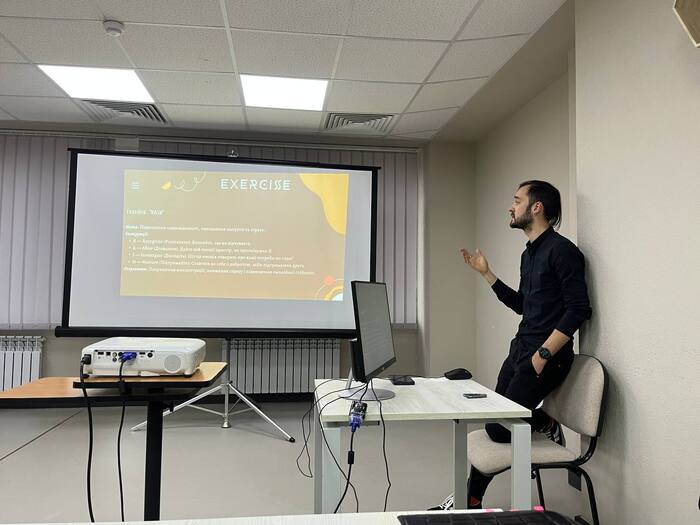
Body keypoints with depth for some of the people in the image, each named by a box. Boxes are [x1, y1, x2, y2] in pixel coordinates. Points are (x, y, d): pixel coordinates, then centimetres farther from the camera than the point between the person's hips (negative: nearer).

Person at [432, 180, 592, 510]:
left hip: (546, 355, -8)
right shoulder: (529, 254, 16)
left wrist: (544, 354, -19)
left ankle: (545, 424, 17)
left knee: (499, 428, -10)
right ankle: (471, 499, 18)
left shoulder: (561, 250, -11)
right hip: (520, 348, 8)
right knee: (493, 424, 6)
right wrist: (486, 273, 19)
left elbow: (578, 310, -17)